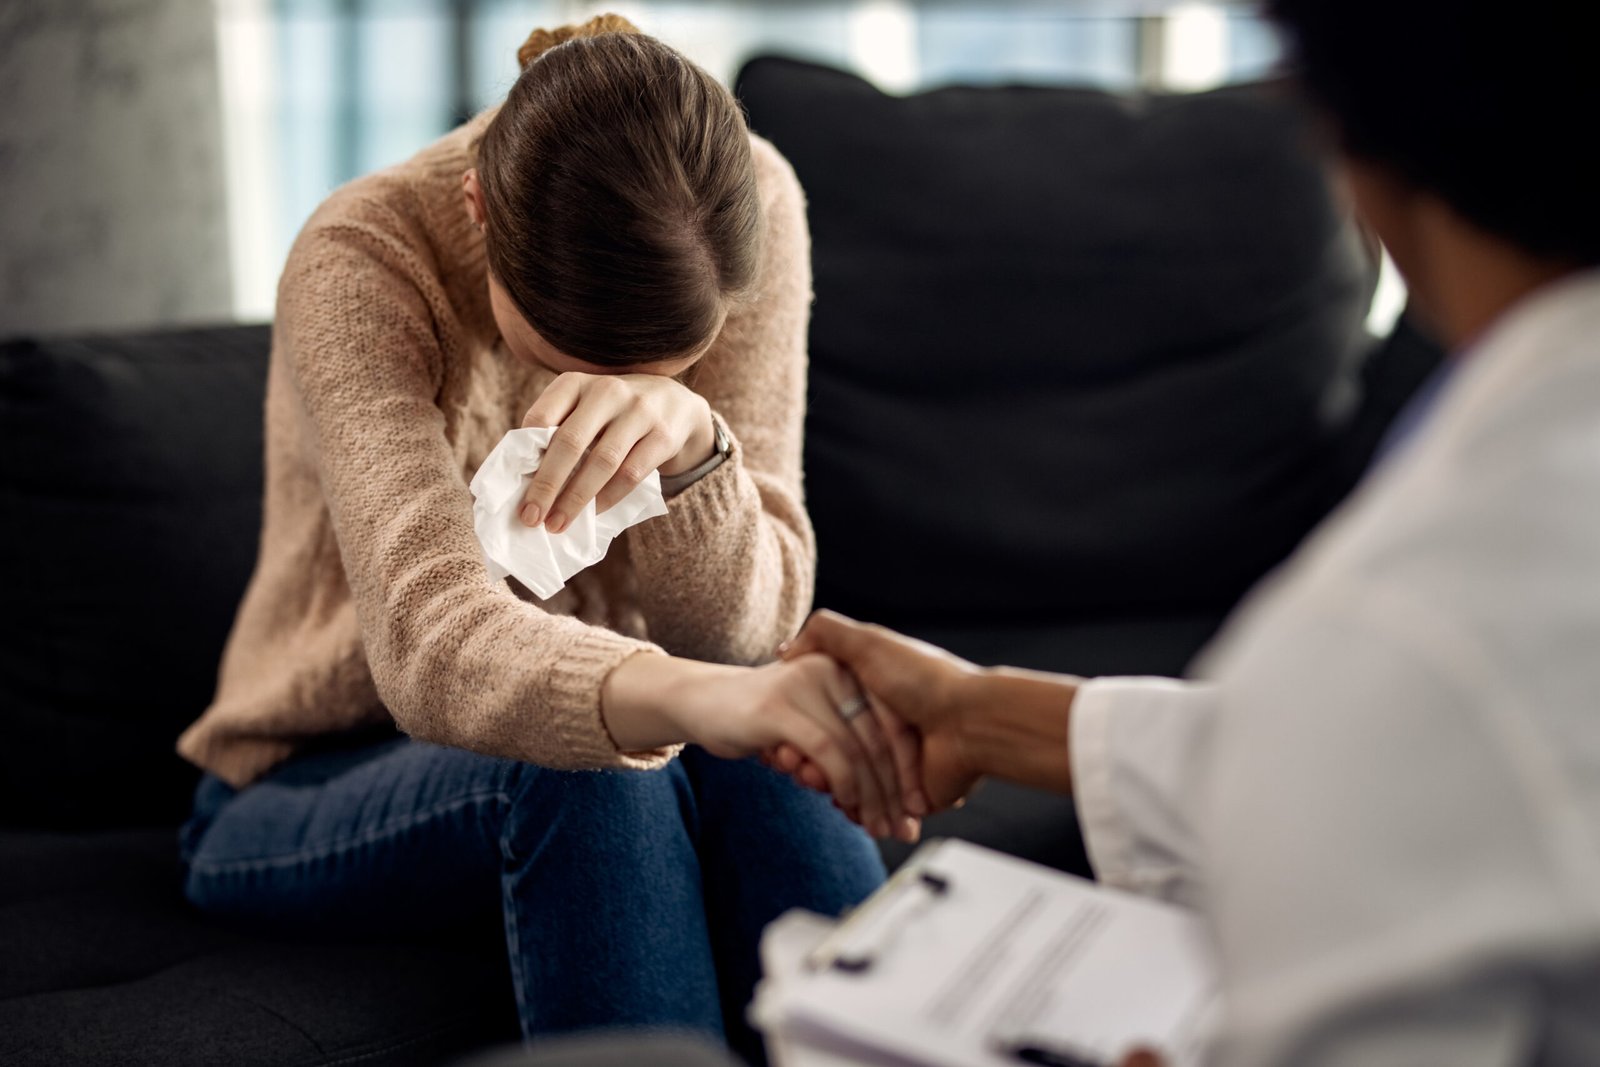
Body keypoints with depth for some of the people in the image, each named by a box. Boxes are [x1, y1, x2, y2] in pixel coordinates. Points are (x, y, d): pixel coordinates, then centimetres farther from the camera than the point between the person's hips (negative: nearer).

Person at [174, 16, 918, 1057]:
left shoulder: (752, 208, -16)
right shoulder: (360, 263, -25)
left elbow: (744, 625, -19)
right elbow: (429, 641, -40)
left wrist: (688, 439, -40)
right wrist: (675, 695, -60)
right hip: (324, 780, -2)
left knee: (762, 755, -32)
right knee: (586, 769, -35)